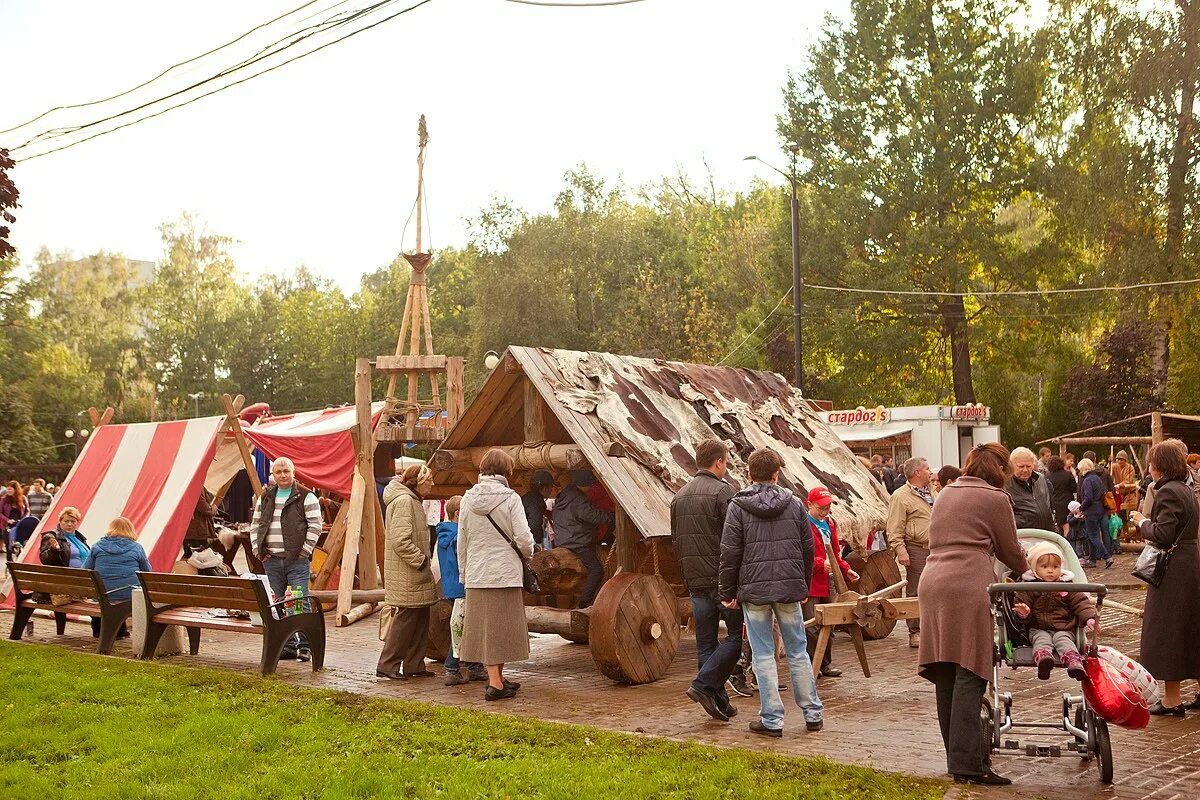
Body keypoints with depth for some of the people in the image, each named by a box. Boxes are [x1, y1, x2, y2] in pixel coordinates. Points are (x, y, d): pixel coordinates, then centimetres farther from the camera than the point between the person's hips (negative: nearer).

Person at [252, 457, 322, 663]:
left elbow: (315, 526, -5)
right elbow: (255, 525, 20)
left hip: (297, 560, -5)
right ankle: (288, 645, 16)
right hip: (271, 560, 5)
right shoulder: (265, 497, 14)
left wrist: (304, 551, -10)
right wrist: (258, 549, 8)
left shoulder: (306, 497, -2)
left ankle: (305, 646, -1)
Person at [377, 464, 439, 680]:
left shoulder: (411, 500, 19)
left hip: (416, 575, 10)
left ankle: (415, 666, 17)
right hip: (407, 575, -10)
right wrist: (421, 561, -18)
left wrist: (424, 559, 16)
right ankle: (387, 666, 4)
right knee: (405, 619, -5)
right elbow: (401, 541, -23)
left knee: (421, 620, 11)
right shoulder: (403, 501, -16)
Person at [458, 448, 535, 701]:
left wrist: (463, 573, 20)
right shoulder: (510, 498, -9)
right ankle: (496, 683, 4)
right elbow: (523, 538, -10)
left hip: (476, 575, 4)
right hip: (505, 572, -4)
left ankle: (496, 678, 17)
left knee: (484, 626, 9)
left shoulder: (468, 499, 5)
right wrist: (528, 553, 12)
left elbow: (462, 541, 10)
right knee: (502, 626, 3)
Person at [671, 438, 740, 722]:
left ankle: (718, 700, 13)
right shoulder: (723, 491, -9)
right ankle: (703, 685, -9)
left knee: (705, 643, 10)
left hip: (695, 581, 7)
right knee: (736, 635, 2)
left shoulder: (678, 496, 13)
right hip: (723, 578, -7)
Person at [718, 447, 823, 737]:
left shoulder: (738, 506, -3)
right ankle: (813, 714, 17)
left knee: (764, 655, 3)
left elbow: (730, 554, -6)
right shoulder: (793, 503, 5)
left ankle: (772, 719, 6)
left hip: (754, 590, -2)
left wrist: (727, 592, 3)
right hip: (790, 587, 3)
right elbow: (808, 548, 9)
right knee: (798, 651, 12)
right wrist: (804, 586, 20)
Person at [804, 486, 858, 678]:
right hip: (810, 583, -8)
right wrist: (820, 563, -27)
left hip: (829, 582, 8)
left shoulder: (830, 523, 17)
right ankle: (810, 664, 0)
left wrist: (846, 569, 12)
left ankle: (826, 662, 21)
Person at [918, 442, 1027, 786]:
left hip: (933, 583, 7)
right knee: (968, 675, -7)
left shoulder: (945, 494, 23)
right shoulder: (995, 498, 2)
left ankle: (957, 757, 18)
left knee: (945, 675, 10)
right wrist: (1029, 571, 30)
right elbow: (1010, 551, 9)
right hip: (968, 587, -7)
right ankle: (967, 763, -9)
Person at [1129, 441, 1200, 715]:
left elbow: (1163, 535, -22)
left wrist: (1143, 523, -6)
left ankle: (1171, 699, 3)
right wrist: (1149, 524, 9)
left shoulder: (1168, 492, -17)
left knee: (1166, 631, -2)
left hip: (1173, 571, -10)